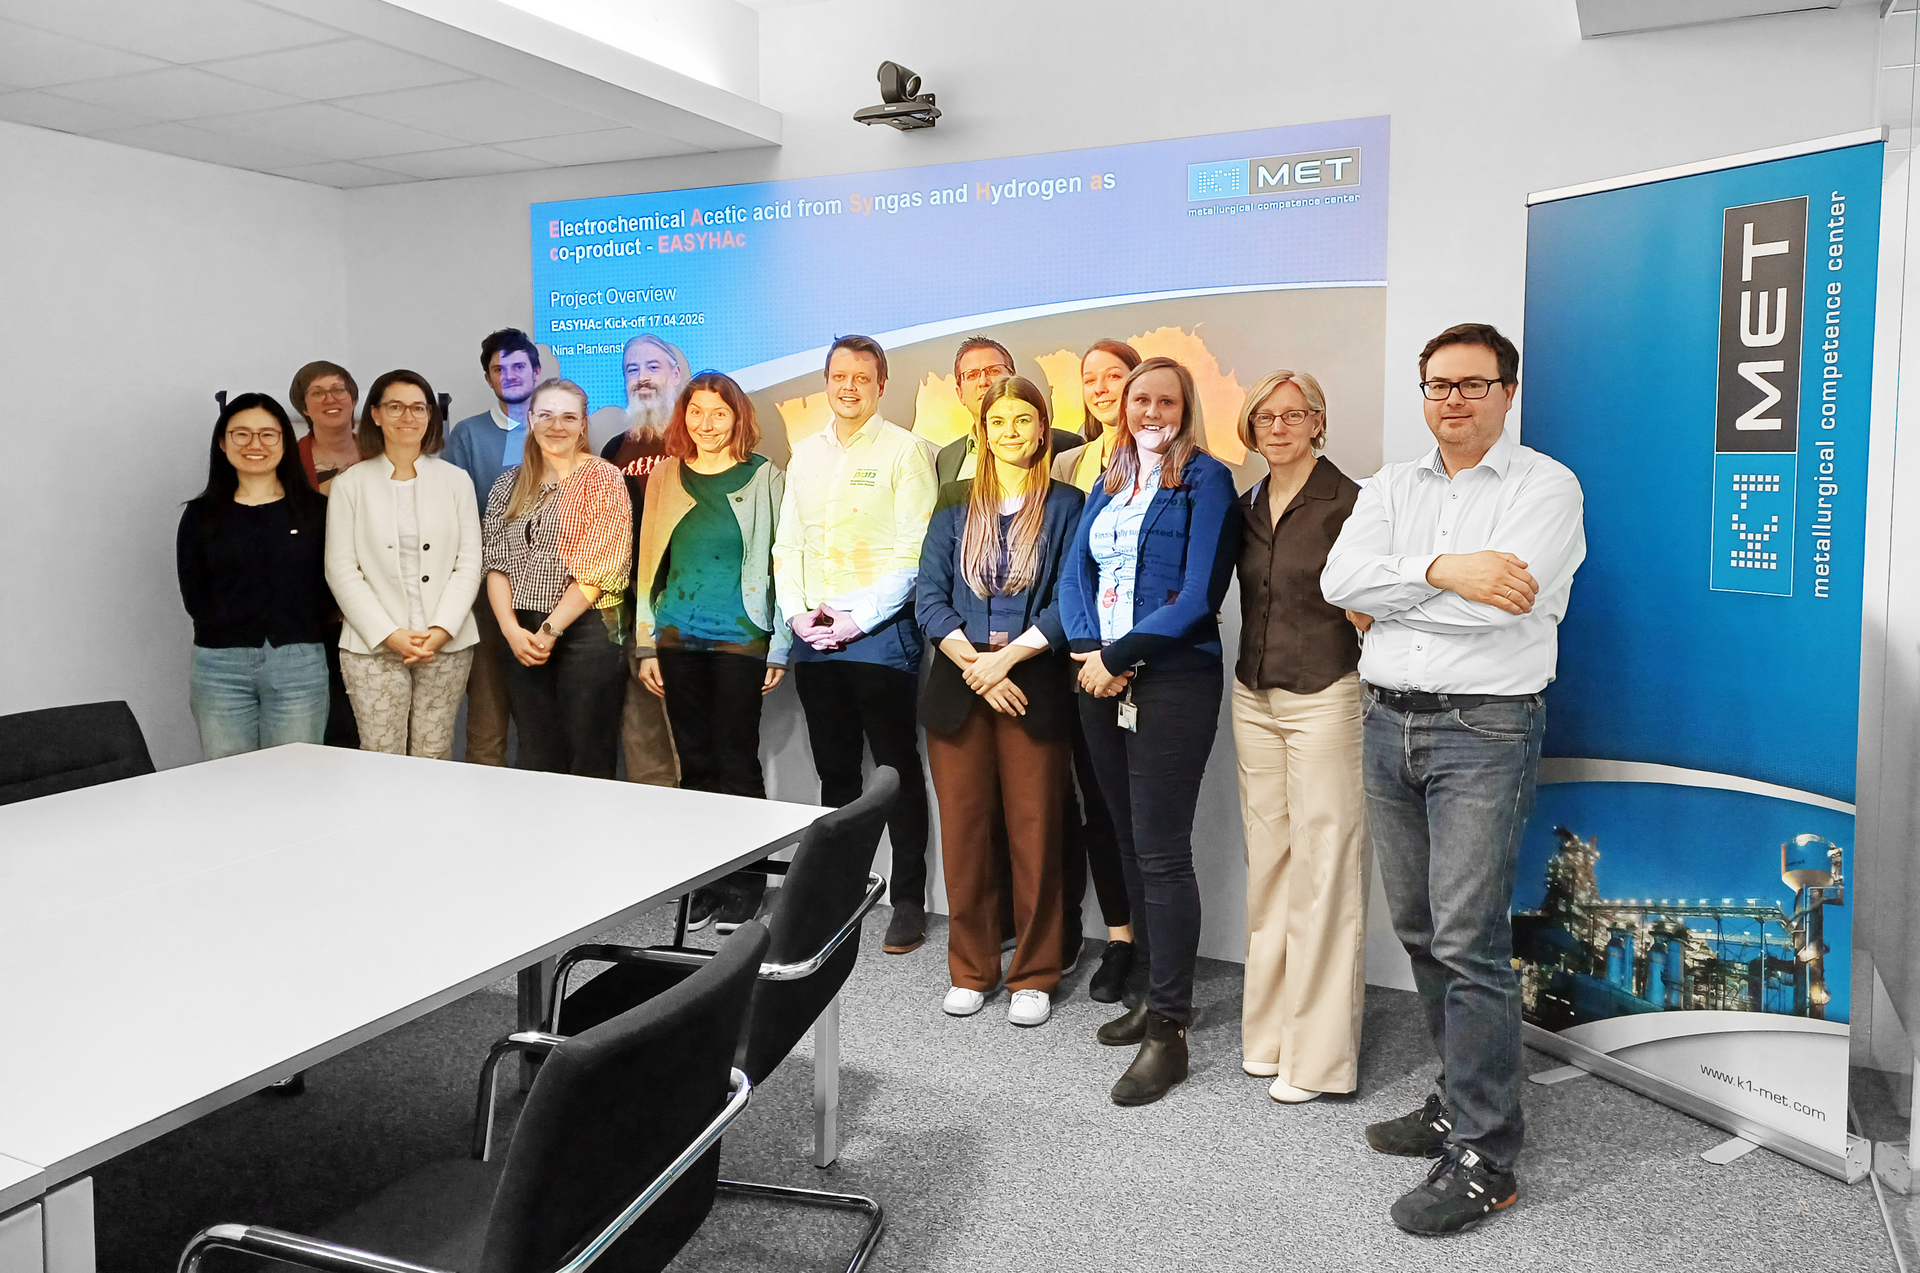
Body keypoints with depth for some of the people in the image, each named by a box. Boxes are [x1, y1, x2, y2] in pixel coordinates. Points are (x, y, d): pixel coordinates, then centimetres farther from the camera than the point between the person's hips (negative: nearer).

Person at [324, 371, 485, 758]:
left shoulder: (456, 481, 11)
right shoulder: (350, 484, 6)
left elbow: (469, 563, 5)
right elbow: (341, 570, 1)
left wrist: (442, 629, -8)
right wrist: (388, 634, -9)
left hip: (446, 643, 1)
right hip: (373, 646, -1)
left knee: (433, 760, 3)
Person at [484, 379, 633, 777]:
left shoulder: (602, 479, -3)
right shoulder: (509, 485, 12)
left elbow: (599, 567, -10)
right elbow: (496, 562, 7)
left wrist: (551, 630, -12)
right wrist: (511, 628, -7)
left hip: (586, 629, -4)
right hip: (522, 635, 4)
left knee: (590, 760, -1)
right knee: (536, 761, 10)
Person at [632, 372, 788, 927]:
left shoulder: (764, 477, 1)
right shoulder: (665, 477, 11)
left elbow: (782, 562, -1)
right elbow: (649, 564, 13)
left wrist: (780, 648, -5)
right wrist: (646, 644, 8)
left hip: (740, 638, -3)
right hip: (677, 639, 4)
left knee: (737, 762, -1)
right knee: (695, 762, 8)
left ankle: (743, 886, 11)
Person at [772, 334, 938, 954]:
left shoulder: (904, 451, -3)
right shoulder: (806, 454, 15)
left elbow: (913, 551, -11)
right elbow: (787, 542, 14)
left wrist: (856, 619, -14)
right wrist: (797, 613, -1)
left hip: (879, 634, -5)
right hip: (812, 638, 5)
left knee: (898, 769, 0)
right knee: (834, 769, 13)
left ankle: (909, 901, 8)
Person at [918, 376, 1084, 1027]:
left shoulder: (1066, 506, 4)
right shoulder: (955, 505, 11)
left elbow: (1071, 601, -4)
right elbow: (929, 594, 3)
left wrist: (1006, 657, -14)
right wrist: (974, 662, -10)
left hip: (1034, 686, -2)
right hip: (957, 686, 2)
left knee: (1035, 832, 1)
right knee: (963, 829, 6)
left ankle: (1034, 975, 15)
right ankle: (971, 969, 21)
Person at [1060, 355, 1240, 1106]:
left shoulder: (1206, 480, -4)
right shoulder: (1109, 484, 17)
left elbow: (1199, 596, -13)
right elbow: (1075, 574, 11)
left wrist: (1117, 656, -13)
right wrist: (1087, 650, -8)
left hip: (1173, 680, -7)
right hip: (1102, 682, 7)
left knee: (1161, 853, -6)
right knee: (1130, 844, 13)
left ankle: (1168, 1031, 2)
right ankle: (1153, 992, 26)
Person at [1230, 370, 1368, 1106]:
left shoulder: (1345, 502, -7)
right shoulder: (1246, 508, 11)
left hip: (1324, 698, -6)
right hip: (1254, 698, 6)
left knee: (1323, 868, -3)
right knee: (1268, 862, 11)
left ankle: (1318, 1052, 7)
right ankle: (1269, 1031, 23)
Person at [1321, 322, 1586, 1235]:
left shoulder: (1545, 485, -2)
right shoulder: (1392, 485, 14)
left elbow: (1501, 601, -18)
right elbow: (1340, 579, -3)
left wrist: (1389, 599, -8)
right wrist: (1441, 570, -16)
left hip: (1484, 728, -6)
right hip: (1387, 722, 6)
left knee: (1468, 939, -7)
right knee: (1420, 931, 13)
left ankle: (1484, 1158, 3)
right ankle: (1461, 1100, 29)